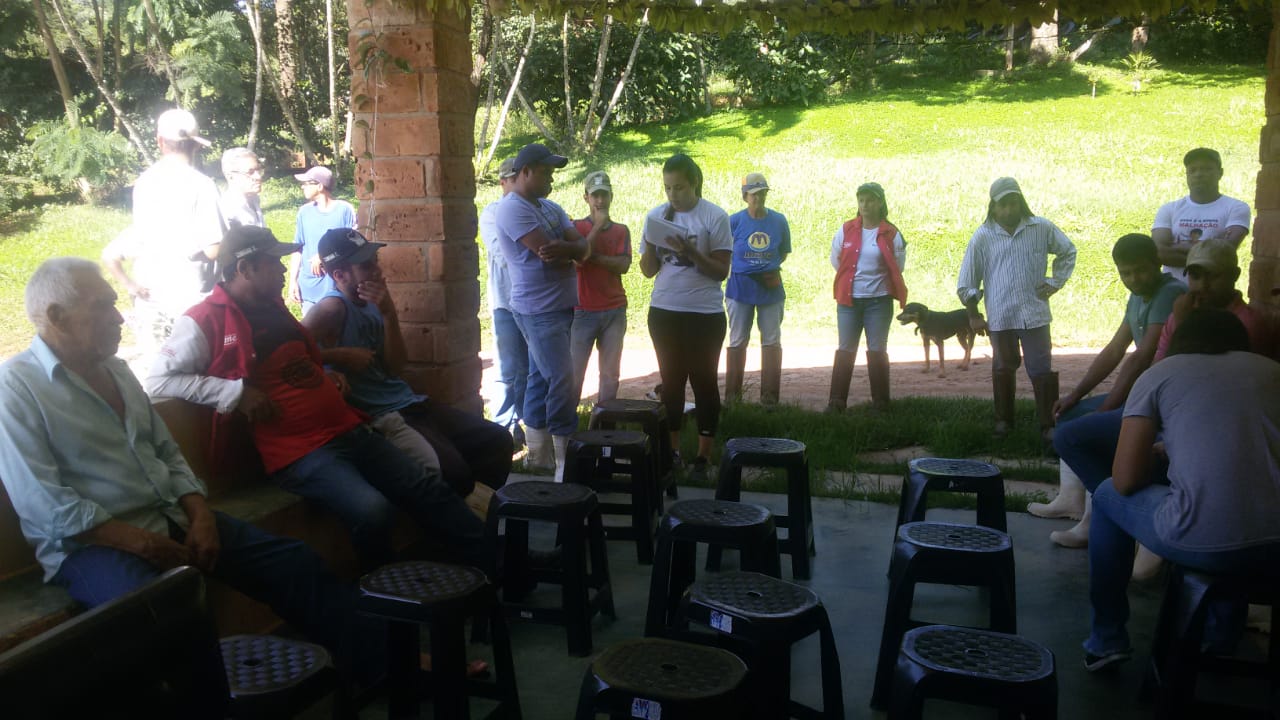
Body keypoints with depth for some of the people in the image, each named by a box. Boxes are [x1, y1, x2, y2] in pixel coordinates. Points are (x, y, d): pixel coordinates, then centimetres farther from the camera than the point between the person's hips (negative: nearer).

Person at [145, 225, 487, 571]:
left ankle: (493, 563, 12)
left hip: (350, 429, 8)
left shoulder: (275, 308, 17)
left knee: (427, 487, 4)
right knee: (372, 509, -29)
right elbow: (158, 380, -16)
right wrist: (237, 392, -21)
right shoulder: (206, 321, -7)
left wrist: (330, 376, 14)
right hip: (300, 451, -8)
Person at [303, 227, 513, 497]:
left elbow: (396, 368, 4)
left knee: (497, 440, 5)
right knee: (452, 470, -28)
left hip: (411, 403, 9)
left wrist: (388, 313, -7)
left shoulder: (373, 303, 12)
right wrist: (342, 355, -18)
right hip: (380, 417, -8)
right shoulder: (334, 308, -11)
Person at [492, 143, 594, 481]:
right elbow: (564, 249, -21)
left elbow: (581, 249, 3)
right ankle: (567, 461, -5)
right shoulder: (513, 208, -12)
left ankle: (539, 453, 22)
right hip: (538, 310, -9)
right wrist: (583, 242, -2)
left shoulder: (551, 208, 15)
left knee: (543, 378, 13)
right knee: (563, 382, -11)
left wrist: (563, 249, -19)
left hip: (560, 307, 9)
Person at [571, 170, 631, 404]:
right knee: (575, 371, -4)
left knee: (611, 372, 6)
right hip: (583, 310, -3)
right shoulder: (576, 227, 3)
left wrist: (591, 256, -11)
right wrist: (598, 226, -13)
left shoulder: (621, 231, 10)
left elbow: (623, 265, -4)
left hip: (615, 311, 3)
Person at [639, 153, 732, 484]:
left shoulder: (715, 217, -8)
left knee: (703, 382, 4)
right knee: (671, 381, 11)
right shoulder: (656, 215, 4)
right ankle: (671, 450, 22)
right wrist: (652, 243, -13)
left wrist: (691, 253, -23)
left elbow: (721, 271, -9)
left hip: (705, 315, -4)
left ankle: (703, 456, 11)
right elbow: (648, 270, 5)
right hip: (663, 312, 4)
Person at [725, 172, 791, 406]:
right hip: (740, 288, -1)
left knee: (772, 342, 5)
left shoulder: (779, 220, -1)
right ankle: (732, 393, 18)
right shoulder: (734, 221, -5)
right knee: (737, 342, 8)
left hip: (771, 288, 1)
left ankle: (770, 395, 15)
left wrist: (773, 269, -4)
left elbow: (784, 252, 9)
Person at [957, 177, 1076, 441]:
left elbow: (1068, 251, 16)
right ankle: (1004, 420, 28)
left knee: (1042, 370, 0)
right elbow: (966, 282, 2)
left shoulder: (1041, 228, 0)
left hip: (1035, 313, 0)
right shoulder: (983, 236, -2)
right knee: (1004, 369, 14)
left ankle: (1049, 424, 7)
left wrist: (1055, 282, 7)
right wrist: (973, 315, 2)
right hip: (1000, 316, 0)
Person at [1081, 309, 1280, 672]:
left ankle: (1106, 639, 30)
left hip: (1203, 544, -4)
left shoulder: (1160, 373, 7)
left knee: (1109, 495, 25)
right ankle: (1220, 633, 45)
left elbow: (1125, 481, 2)